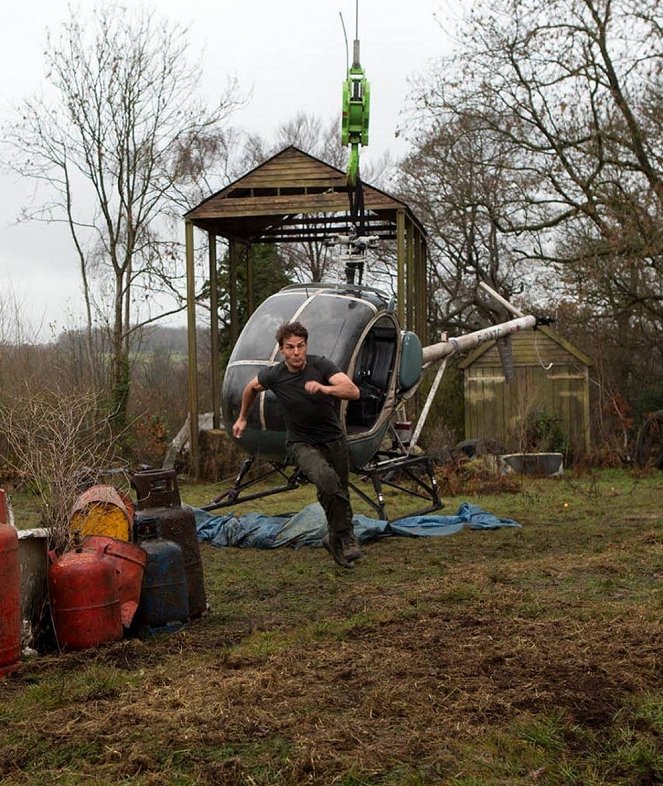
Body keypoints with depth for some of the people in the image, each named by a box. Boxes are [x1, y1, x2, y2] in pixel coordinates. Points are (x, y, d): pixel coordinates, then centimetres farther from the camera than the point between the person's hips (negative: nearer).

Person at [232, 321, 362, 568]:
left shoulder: (321, 365, -15)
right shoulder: (274, 375, -13)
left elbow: (353, 391, -29)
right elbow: (251, 387, 11)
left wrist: (324, 389, -46)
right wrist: (242, 418, 21)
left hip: (334, 439, 2)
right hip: (301, 443, -2)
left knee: (337, 492, 9)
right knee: (327, 479, -30)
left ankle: (335, 539, 37)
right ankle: (345, 537, -16)